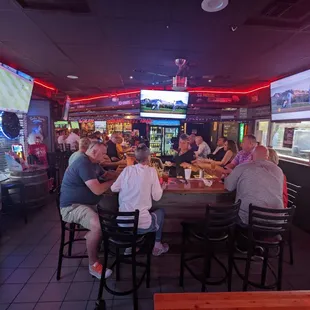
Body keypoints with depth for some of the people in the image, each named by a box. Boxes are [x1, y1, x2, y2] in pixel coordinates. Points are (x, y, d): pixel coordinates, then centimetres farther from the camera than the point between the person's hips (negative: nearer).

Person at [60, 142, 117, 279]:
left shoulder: (93, 163, 10)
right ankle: (93, 265, -12)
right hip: (72, 206, -10)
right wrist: (113, 181, -10)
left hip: (87, 203, 10)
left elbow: (106, 175, 20)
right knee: (98, 225, -32)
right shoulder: (83, 164, -23)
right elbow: (97, 190, -27)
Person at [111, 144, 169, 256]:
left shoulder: (127, 169, 0)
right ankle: (157, 246, 34)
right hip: (142, 224, -4)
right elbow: (156, 197, -7)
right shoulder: (151, 171, -9)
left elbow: (113, 188, 5)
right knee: (160, 212, 26)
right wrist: (162, 188, 14)